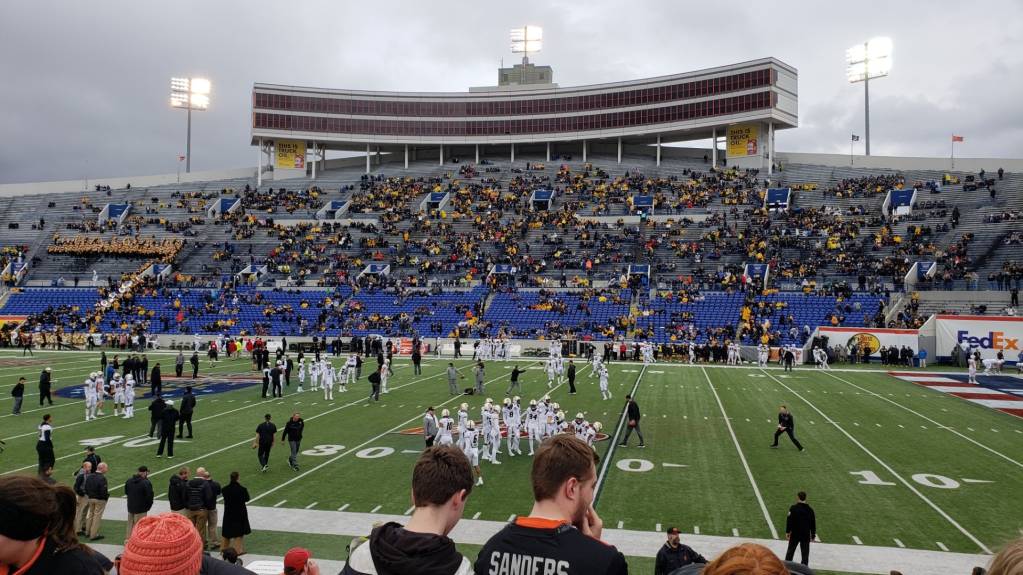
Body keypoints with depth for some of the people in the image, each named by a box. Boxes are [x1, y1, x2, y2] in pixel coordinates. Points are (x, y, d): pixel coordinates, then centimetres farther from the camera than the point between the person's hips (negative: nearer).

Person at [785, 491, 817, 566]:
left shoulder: (793, 508, -11)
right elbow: (813, 523, 7)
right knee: (805, 553, 7)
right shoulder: (810, 510, 1)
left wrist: (787, 532, -4)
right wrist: (813, 535, 15)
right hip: (806, 535, 2)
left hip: (795, 534, -2)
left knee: (790, 551, 11)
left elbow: (789, 520, -11)